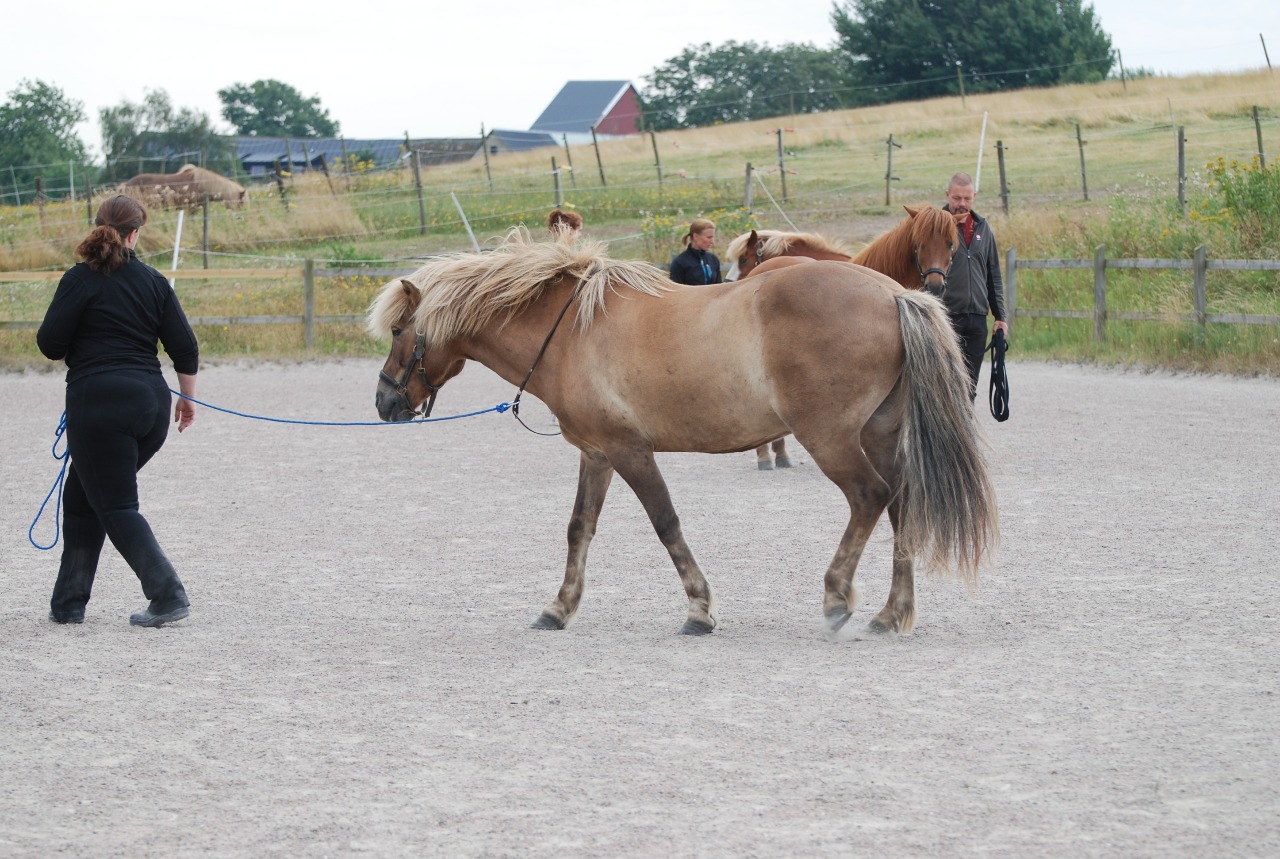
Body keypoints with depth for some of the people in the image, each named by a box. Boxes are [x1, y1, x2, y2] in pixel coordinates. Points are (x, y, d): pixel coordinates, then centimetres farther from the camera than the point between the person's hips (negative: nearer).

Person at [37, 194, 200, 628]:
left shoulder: (81, 279, -6)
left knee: (116, 507, 1)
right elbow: (185, 348, 7)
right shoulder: (153, 281, 7)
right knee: (82, 495, 18)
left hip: (98, 402, -6)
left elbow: (50, 344, -7)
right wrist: (187, 397, 21)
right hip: (150, 403, 6)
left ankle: (168, 596, -9)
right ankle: (68, 601, 18)